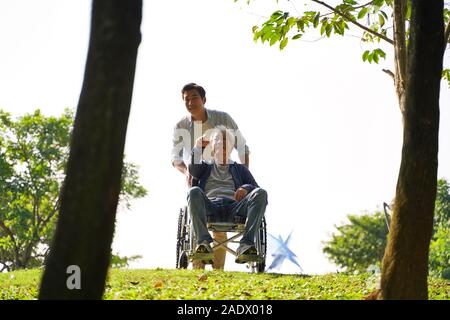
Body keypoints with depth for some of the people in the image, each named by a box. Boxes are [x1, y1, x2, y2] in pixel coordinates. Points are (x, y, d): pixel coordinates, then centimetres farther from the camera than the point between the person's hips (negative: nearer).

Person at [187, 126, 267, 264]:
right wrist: (198, 147, 19)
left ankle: (246, 245, -43)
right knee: (194, 192, -34)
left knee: (261, 193, -28)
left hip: (234, 208, 1)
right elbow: (193, 169, 9)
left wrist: (247, 188, -2)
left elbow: (255, 187, 21)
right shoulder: (205, 167, 33)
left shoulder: (240, 169, 35)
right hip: (210, 207, -1)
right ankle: (204, 242, -48)